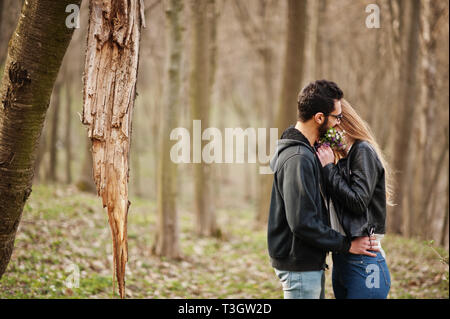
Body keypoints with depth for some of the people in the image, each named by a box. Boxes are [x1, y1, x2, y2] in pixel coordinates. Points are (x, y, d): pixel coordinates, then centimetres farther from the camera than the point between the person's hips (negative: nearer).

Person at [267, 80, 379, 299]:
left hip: (310, 263, 10)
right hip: (299, 267, -10)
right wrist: (347, 244, -16)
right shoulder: (298, 159, -22)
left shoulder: (306, 152, 12)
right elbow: (302, 222, -25)